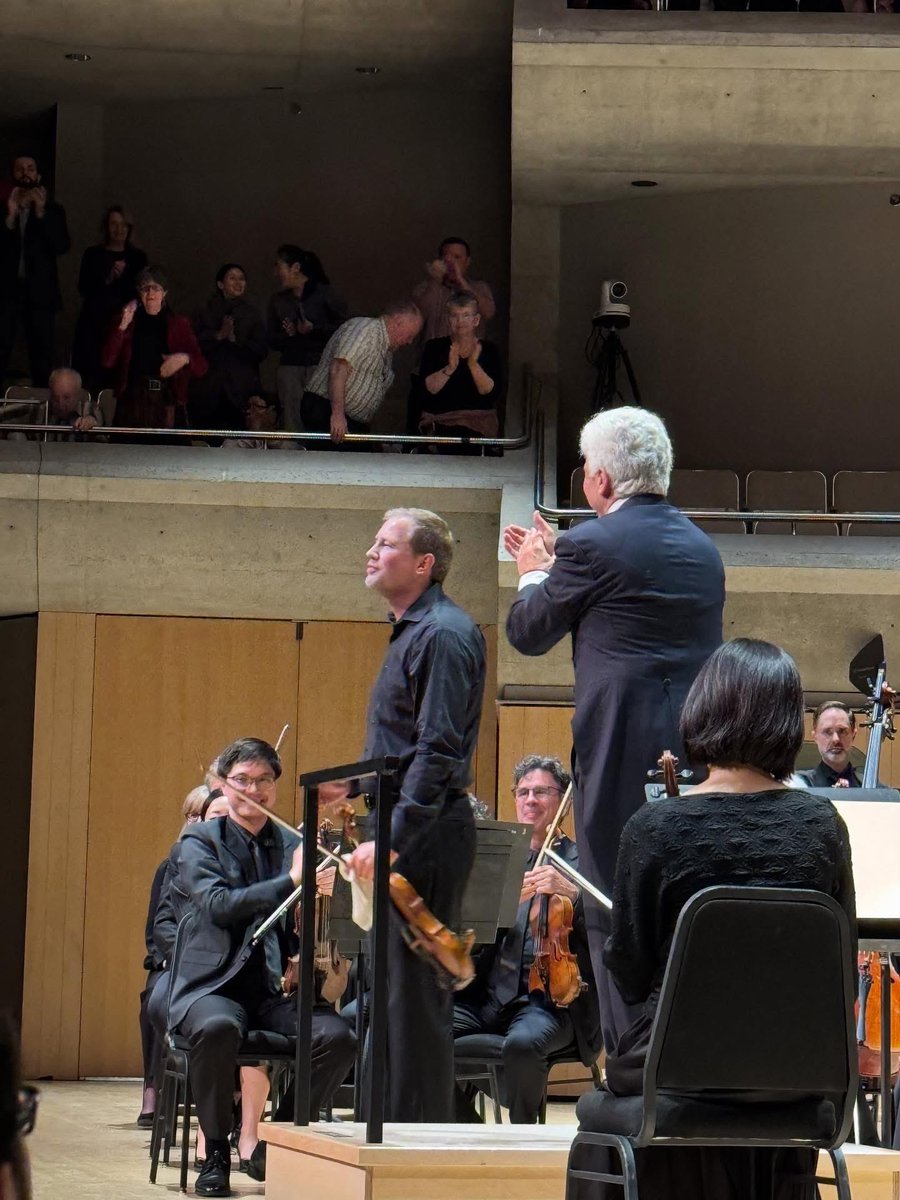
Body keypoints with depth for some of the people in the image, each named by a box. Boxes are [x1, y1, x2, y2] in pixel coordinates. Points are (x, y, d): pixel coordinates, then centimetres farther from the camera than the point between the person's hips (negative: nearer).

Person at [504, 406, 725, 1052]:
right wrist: (557, 566, 32)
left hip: (623, 756, -7)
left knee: (617, 918, -2)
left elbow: (528, 632, 3)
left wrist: (535, 573, 22)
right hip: (700, 753, 7)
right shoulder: (703, 550, 13)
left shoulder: (594, 545, -9)